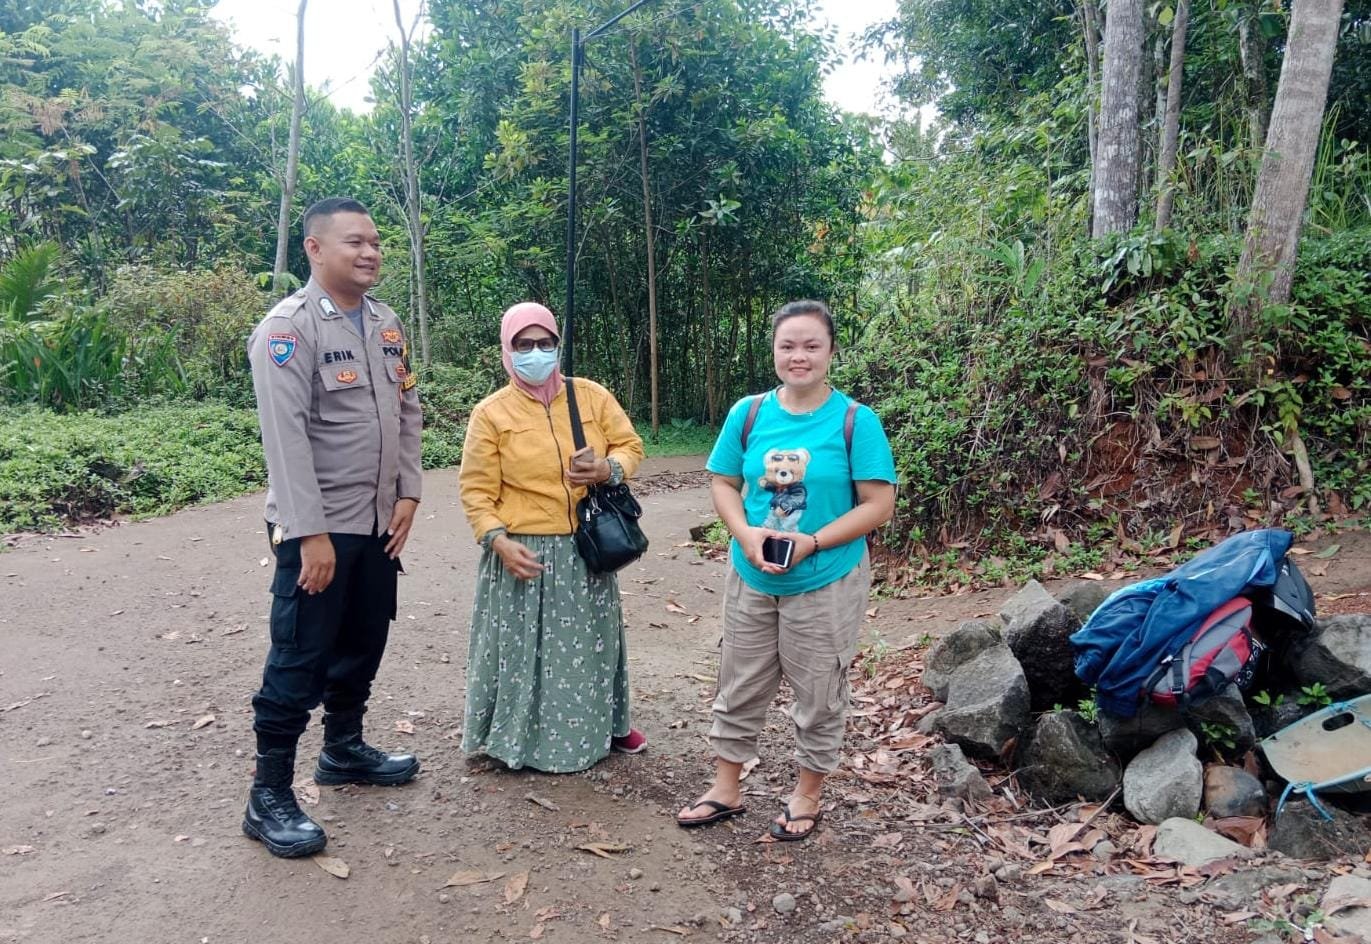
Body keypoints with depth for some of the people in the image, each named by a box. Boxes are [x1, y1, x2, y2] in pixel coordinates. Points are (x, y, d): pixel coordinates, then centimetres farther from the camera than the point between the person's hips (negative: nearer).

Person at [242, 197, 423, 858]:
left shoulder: (386, 324, 10)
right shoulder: (288, 327, -13)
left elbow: (408, 412, 13)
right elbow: (286, 438, -19)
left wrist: (407, 493, 3)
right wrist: (311, 534, -22)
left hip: (378, 523, 7)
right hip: (318, 529, -7)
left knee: (363, 644, 18)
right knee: (299, 659, 0)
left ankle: (343, 750, 38)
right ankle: (268, 797, 13)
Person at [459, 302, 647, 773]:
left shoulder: (592, 396, 2)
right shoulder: (491, 412, -4)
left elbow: (630, 446, 6)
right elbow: (477, 490, -5)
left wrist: (607, 469, -15)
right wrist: (498, 540, -19)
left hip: (587, 550, 3)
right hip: (525, 553, -2)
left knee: (592, 641, 15)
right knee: (523, 646, 5)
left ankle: (605, 725, 34)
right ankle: (522, 738, 22)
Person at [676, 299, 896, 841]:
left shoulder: (855, 421, -11)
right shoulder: (747, 414, -2)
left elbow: (878, 505, -12)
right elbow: (723, 483, 4)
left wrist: (812, 543, -21)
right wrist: (745, 534, -15)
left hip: (826, 583, -3)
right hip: (750, 577, 3)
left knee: (818, 693, 12)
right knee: (740, 687, 15)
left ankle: (808, 796, 33)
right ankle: (726, 790, 33)